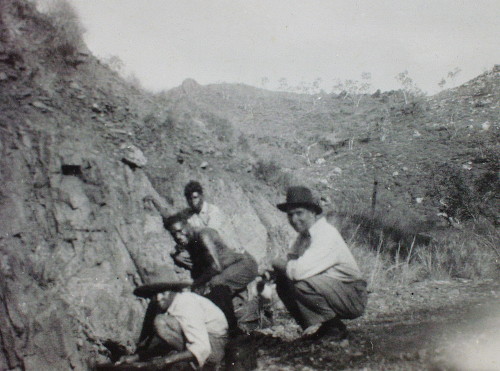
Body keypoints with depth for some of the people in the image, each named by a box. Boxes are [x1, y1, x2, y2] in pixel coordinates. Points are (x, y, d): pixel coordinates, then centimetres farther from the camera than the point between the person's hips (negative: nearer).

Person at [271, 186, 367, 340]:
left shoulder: (326, 234, -22)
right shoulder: (304, 235, 7)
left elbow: (300, 271, -31)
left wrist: (277, 264, -13)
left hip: (352, 298, -9)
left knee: (303, 284, -30)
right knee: (283, 283, 1)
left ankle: (333, 328, -8)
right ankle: (317, 329, 9)